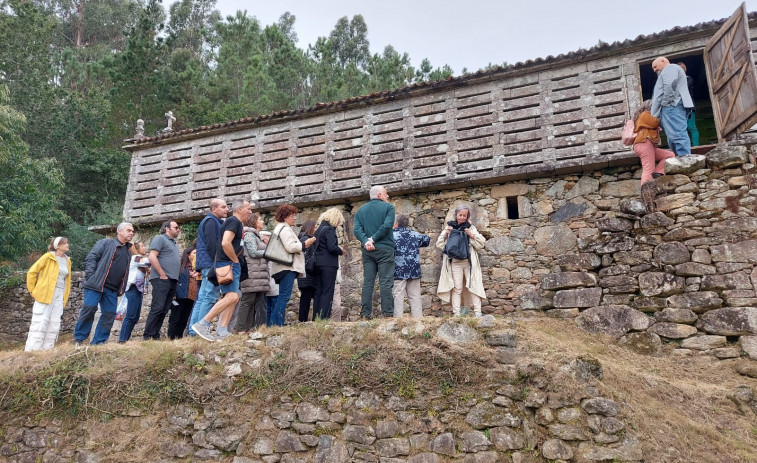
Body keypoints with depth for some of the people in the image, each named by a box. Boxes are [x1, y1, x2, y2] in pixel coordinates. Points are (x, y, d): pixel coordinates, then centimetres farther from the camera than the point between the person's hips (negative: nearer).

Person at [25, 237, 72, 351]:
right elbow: (32, 272, -3)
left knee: (54, 323, 6)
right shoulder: (48, 257, -5)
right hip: (45, 293, -6)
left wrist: (65, 297, 14)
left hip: (59, 295, 6)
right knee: (40, 322, -6)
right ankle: (31, 350, -1)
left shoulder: (67, 260, 12)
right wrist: (32, 289, -3)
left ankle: (46, 349, 14)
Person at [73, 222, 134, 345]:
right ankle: (79, 338, 3)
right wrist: (90, 277, -15)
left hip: (113, 289, 6)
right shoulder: (106, 243, 3)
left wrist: (122, 289, 12)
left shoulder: (128, 251, 21)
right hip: (96, 284, -6)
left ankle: (98, 342, 9)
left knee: (110, 314, 1)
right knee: (89, 308, -12)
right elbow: (91, 258, -5)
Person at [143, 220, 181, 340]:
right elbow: (152, 257, -12)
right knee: (157, 308, -11)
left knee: (164, 310, 7)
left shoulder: (174, 243, 25)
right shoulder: (160, 238, -1)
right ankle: (148, 337, -8)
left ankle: (156, 336, 11)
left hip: (172, 281, 8)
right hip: (161, 280, -8)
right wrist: (163, 275, -14)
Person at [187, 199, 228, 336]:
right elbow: (211, 245, -17)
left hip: (207, 266, 10)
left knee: (202, 298, 9)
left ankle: (193, 330, 11)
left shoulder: (214, 222, 25)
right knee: (210, 297, -11)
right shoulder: (211, 221, -7)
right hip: (211, 264, -10)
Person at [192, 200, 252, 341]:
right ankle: (202, 324, -18)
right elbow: (225, 243, -23)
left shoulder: (238, 224, 21)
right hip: (227, 264, -11)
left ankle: (222, 332, 4)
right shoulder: (234, 221, -10)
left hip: (233, 265, 11)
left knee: (233, 298, 6)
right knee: (232, 296, -20)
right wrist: (235, 260, -13)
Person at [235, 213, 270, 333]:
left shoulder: (258, 236, 24)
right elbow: (253, 253, -13)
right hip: (251, 274, -9)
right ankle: (241, 329, -8)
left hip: (259, 274, 9)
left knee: (254, 302, 7)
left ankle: (249, 328, 10)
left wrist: (267, 244, 8)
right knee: (247, 301, -9)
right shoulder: (249, 235, -5)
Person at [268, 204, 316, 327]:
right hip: (288, 267, -11)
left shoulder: (280, 228, 25)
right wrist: (304, 244, -8)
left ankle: (273, 324, 9)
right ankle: (277, 324, -15)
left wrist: (302, 246, 18)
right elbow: (290, 247, -20)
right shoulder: (285, 229, -8)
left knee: (281, 297, 10)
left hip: (284, 267, 11)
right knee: (284, 297, -13)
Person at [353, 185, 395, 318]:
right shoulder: (388, 207, 1)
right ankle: (388, 313, -6)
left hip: (367, 251, 4)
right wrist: (374, 239, -10)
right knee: (386, 282, -4)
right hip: (384, 249, -4)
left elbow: (356, 229, 0)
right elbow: (387, 226, -14)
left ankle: (365, 313, 2)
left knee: (367, 282, 5)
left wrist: (366, 241, -9)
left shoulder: (361, 210, 14)